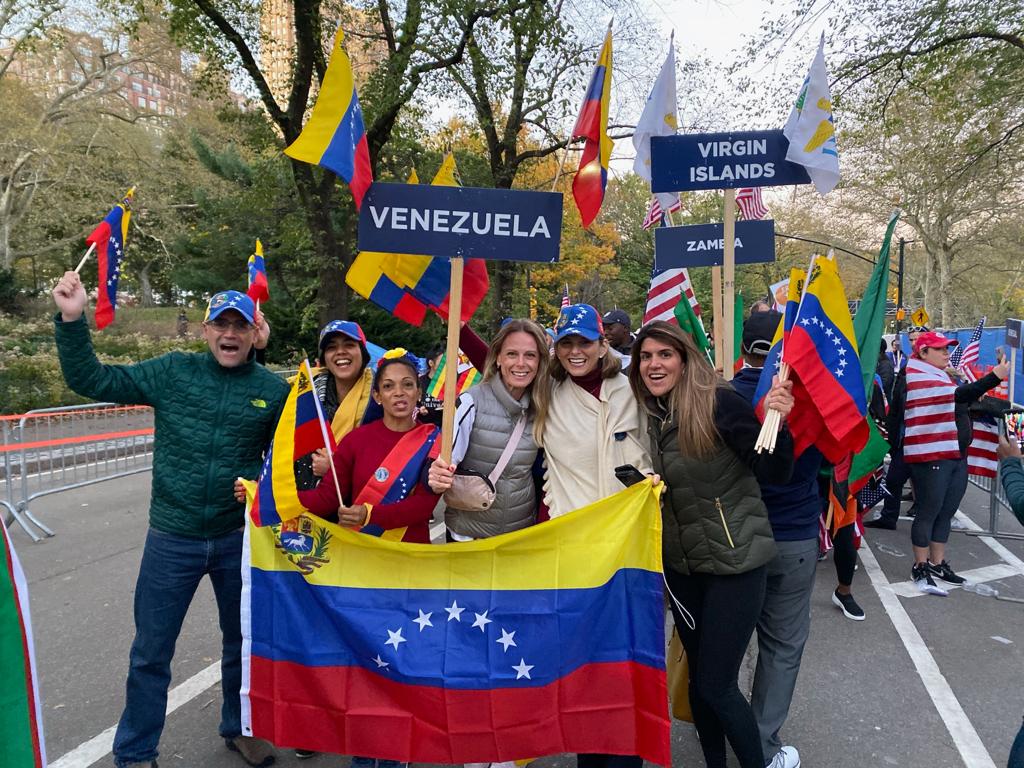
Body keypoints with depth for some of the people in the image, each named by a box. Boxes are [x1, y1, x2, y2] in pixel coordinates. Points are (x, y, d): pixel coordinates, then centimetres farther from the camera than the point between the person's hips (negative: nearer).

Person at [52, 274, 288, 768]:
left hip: (239, 539, 1)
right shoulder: (172, 373, -5)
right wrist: (72, 320, -15)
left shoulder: (274, 390, -5)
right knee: (151, 653, 13)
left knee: (243, 642, 19)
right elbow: (90, 380, -4)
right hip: (172, 538, 0)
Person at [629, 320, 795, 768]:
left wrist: (776, 423, -33)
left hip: (736, 559, -6)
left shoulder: (718, 403, -17)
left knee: (715, 686, -1)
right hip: (681, 563, 6)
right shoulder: (648, 415, 1)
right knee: (698, 677, 17)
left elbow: (774, 475, -18)